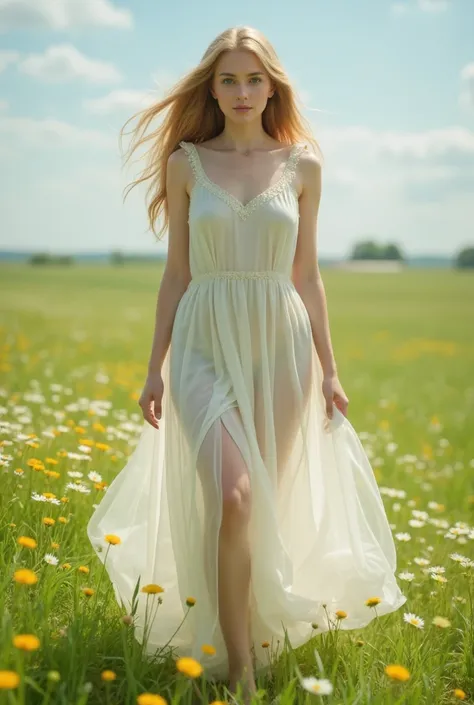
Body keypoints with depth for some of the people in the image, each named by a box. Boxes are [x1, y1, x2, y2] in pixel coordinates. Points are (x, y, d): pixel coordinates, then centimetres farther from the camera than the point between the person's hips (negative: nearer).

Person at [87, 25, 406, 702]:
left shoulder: (302, 164, 6)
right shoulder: (187, 162, 4)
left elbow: (306, 274, 9)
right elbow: (177, 272, 6)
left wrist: (328, 369, 6)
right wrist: (155, 367, 3)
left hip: (281, 347, 2)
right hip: (205, 347, -1)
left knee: (265, 505, 6)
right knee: (231, 497, -19)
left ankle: (255, 638, 27)